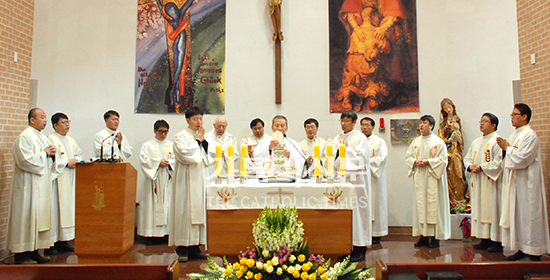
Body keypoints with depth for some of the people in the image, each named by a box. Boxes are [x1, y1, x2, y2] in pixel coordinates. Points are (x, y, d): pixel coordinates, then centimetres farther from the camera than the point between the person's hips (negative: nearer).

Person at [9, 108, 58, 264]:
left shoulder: (42, 137, 16)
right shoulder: (25, 137, -11)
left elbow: (48, 162, 22)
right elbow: (25, 160, -22)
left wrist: (53, 154, 0)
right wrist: (44, 153, -13)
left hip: (42, 185, 9)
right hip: (29, 185, -9)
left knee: (41, 216, 10)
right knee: (27, 217, -5)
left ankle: (34, 251, 19)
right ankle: (21, 255, 4)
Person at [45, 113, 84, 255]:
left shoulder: (71, 140, 19)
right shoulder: (50, 140, -6)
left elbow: (79, 154, 21)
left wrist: (76, 161, 1)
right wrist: (66, 163, -16)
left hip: (70, 180, 8)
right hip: (57, 179, -8)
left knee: (68, 208, 8)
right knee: (54, 209, -7)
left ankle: (63, 241, 15)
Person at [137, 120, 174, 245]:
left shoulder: (172, 145, 15)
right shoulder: (147, 145, 9)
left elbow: (178, 160, 6)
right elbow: (144, 160, -5)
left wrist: (169, 163, -12)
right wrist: (158, 162, -13)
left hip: (168, 180, 2)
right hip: (153, 180, -2)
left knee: (167, 204, -3)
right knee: (152, 205, -4)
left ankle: (165, 232, 1)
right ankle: (151, 234, -2)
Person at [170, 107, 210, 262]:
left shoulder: (205, 136, 15)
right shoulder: (181, 136, -1)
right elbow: (184, 154, -16)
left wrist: (204, 141, -5)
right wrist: (197, 140, -8)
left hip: (201, 178, 6)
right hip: (187, 179, -5)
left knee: (200, 209, 4)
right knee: (185, 210, -6)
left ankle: (195, 247, 10)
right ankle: (183, 249, 1)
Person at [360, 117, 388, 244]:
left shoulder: (379, 142, 6)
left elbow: (382, 158, -6)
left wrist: (367, 161, -14)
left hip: (374, 177, -2)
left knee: (375, 203, -2)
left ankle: (376, 233, 5)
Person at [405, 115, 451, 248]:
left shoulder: (438, 142, 0)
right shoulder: (415, 142, 14)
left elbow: (443, 159, -6)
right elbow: (408, 156, 14)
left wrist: (428, 161, -16)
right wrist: (415, 161, -5)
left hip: (432, 178, -4)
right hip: (419, 178, 4)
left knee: (433, 204, -4)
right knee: (420, 204, 3)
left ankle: (435, 237, 2)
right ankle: (423, 235, 10)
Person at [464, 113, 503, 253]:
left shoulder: (497, 141, -6)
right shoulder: (476, 142, 17)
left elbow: (499, 161, -16)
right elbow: (467, 158, 17)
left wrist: (481, 167, -17)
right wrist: (470, 166, -3)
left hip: (491, 182, -7)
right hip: (478, 183, 8)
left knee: (492, 209, -5)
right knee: (480, 209, 8)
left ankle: (497, 241, 3)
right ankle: (485, 240, 14)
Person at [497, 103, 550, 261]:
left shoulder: (530, 135, -12)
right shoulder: (515, 135, 15)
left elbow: (523, 158, -21)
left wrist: (507, 148, -10)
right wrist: (505, 149, 2)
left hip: (526, 182, -9)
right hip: (515, 182, 9)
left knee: (529, 215, -4)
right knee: (517, 216, 10)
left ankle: (534, 253, 5)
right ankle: (522, 249, 18)